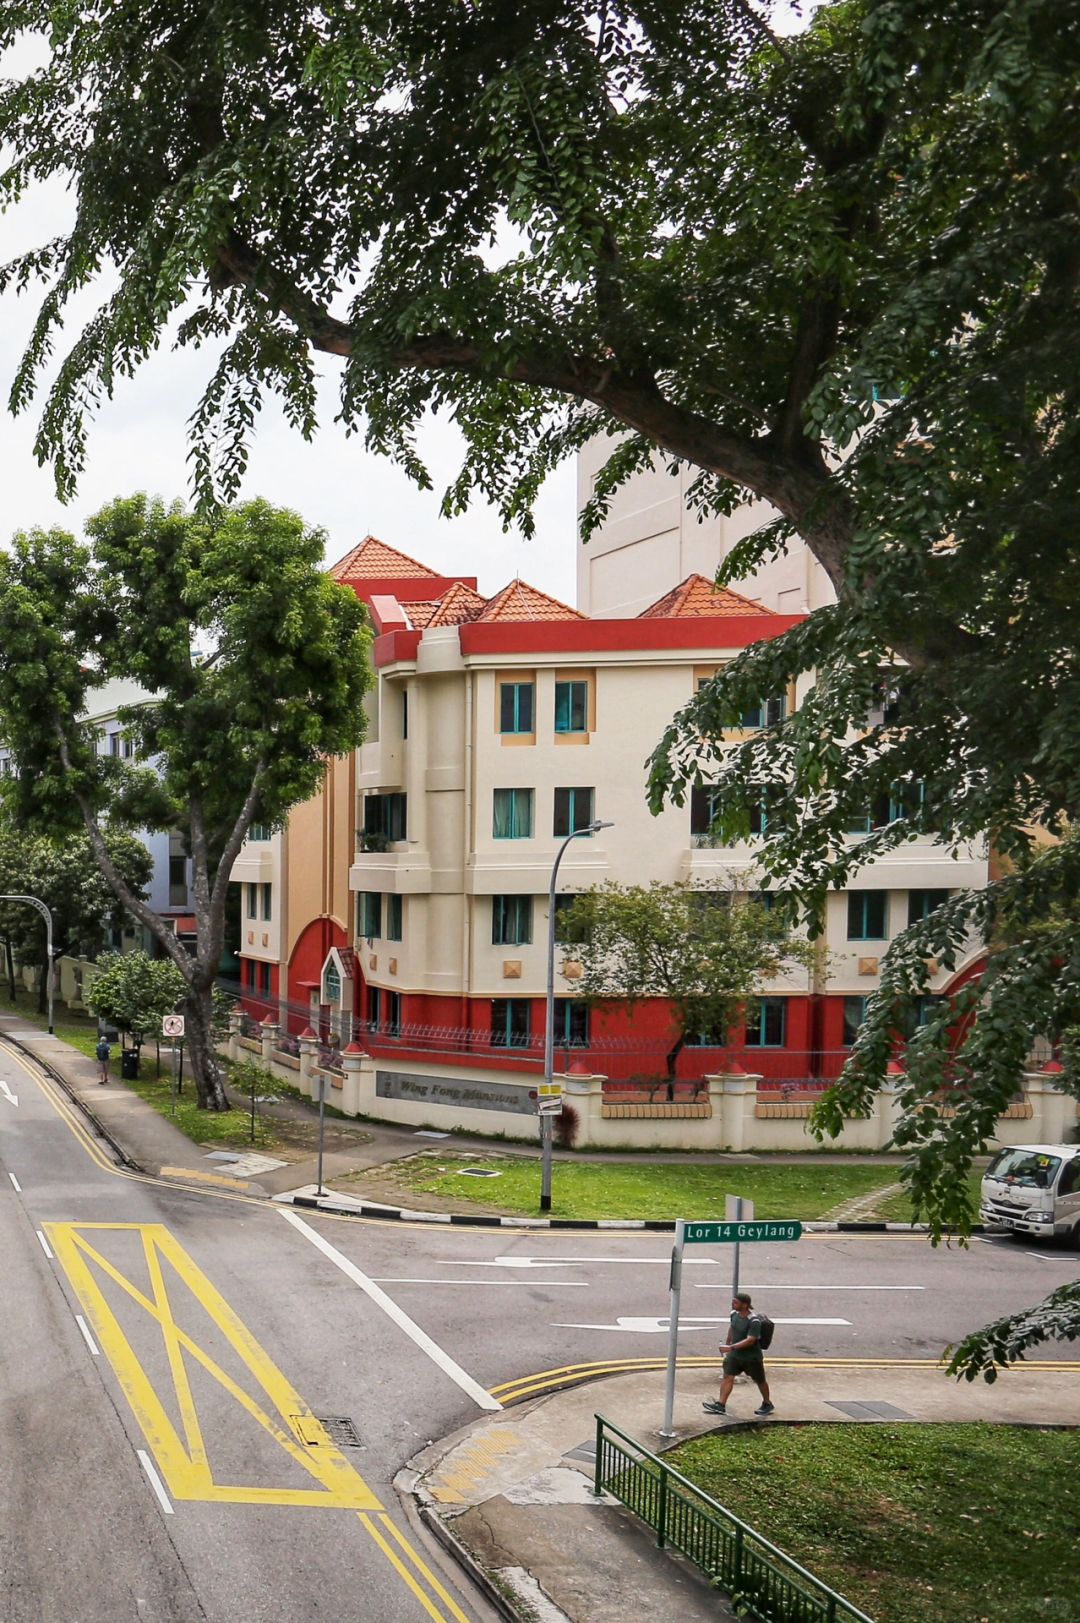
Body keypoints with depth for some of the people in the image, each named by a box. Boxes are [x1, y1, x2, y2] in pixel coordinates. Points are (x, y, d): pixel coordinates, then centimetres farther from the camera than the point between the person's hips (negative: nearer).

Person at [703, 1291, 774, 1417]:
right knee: (728, 1377, -5)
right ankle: (720, 1405, -7)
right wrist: (727, 1344, 24)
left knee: (759, 1381, 12)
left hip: (752, 1356, -6)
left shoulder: (754, 1321, -26)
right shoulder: (734, 1314, -3)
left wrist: (731, 1347, -37)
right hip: (735, 1354, 6)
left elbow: (750, 1340, -33)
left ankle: (767, 1404, 33)